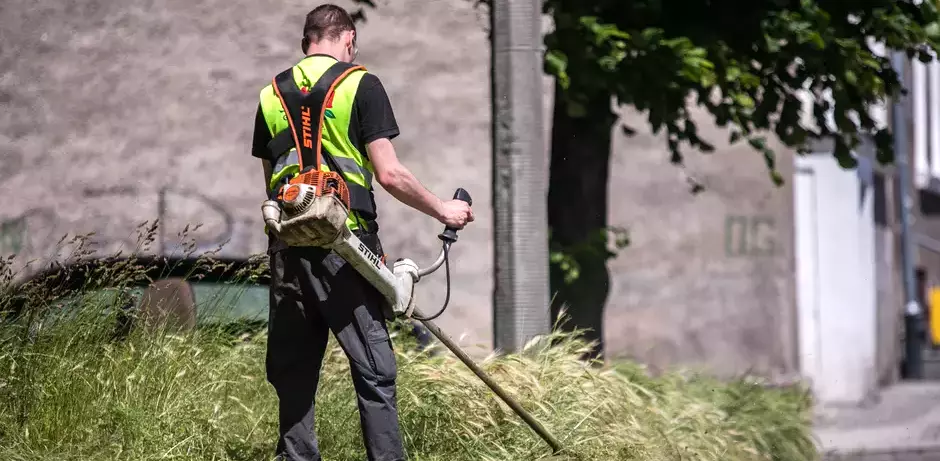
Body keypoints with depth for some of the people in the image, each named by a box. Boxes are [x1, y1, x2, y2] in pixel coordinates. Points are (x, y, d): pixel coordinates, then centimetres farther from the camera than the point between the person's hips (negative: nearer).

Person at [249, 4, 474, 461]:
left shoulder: (272, 95, 13)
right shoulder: (360, 85, -2)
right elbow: (388, 174, -7)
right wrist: (442, 210, 5)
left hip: (287, 248, 5)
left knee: (292, 373, 9)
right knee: (374, 372, -2)